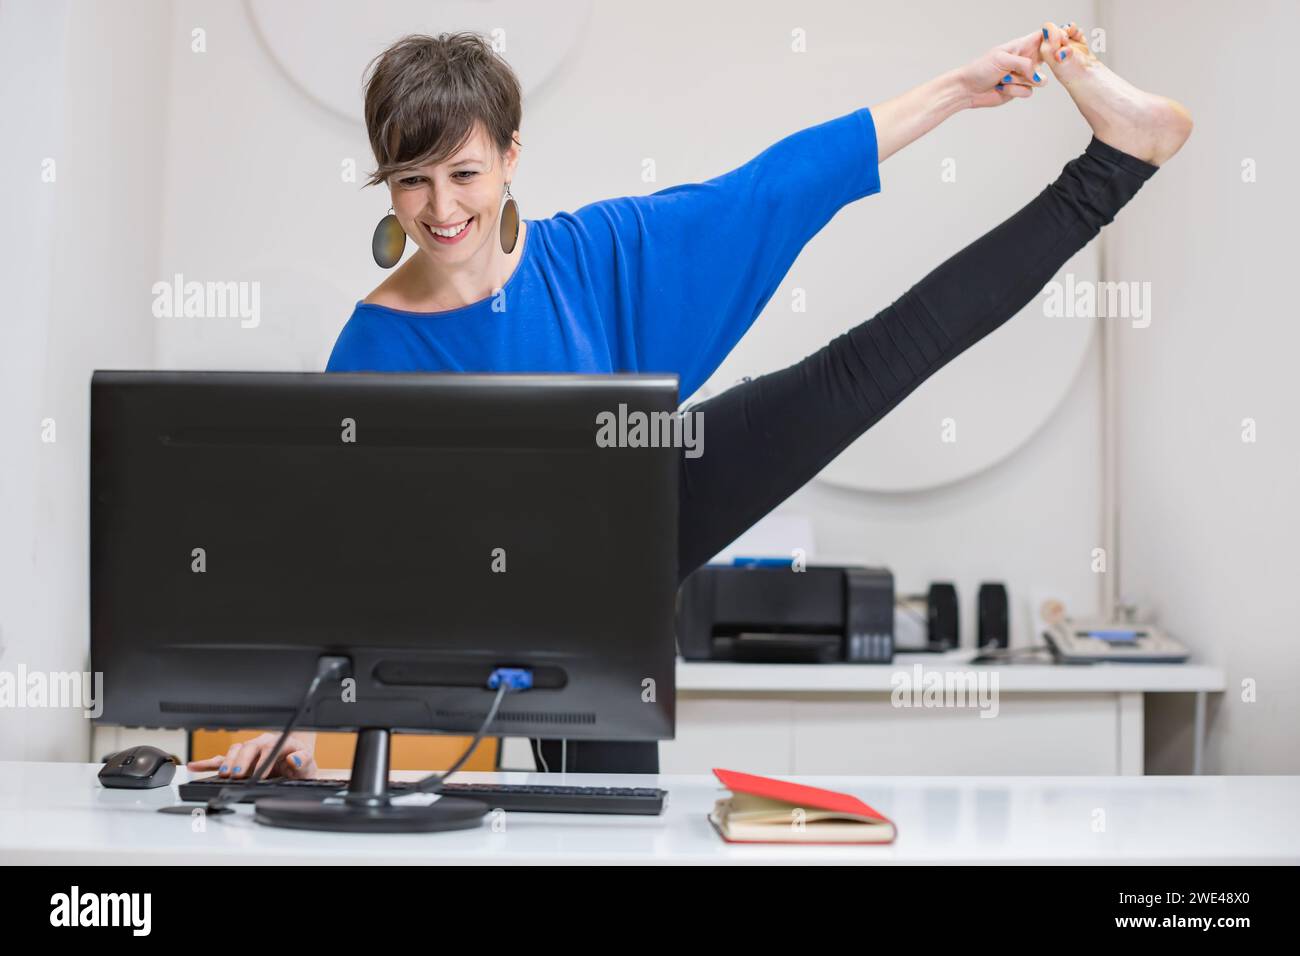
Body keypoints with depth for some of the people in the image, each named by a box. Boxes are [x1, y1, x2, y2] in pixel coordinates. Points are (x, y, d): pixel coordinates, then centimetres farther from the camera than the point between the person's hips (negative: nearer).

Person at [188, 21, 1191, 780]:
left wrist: (954, 90, -14)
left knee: (869, 364, -7)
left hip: (663, 489, 2)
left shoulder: (588, 250, -18)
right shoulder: (374, 352, -23)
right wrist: (297, 721, -32)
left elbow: (762, 193, -14)